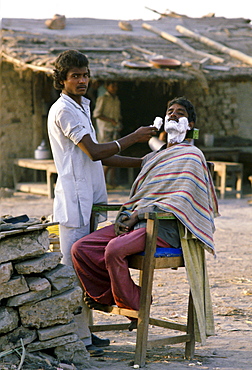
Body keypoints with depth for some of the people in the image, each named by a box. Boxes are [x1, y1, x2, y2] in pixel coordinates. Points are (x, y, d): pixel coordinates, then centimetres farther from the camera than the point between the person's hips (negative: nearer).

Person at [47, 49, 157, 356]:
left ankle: (83, 333, 16)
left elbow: (97, 156, 20)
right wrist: (133, 137, -9)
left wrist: (141, 162, 15)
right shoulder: (63, 110, -11)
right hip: (74, 201, -10)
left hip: (90, 200, 10)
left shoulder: (80, 108, 20)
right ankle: (75, 339, -6)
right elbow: (94, 152, -18)